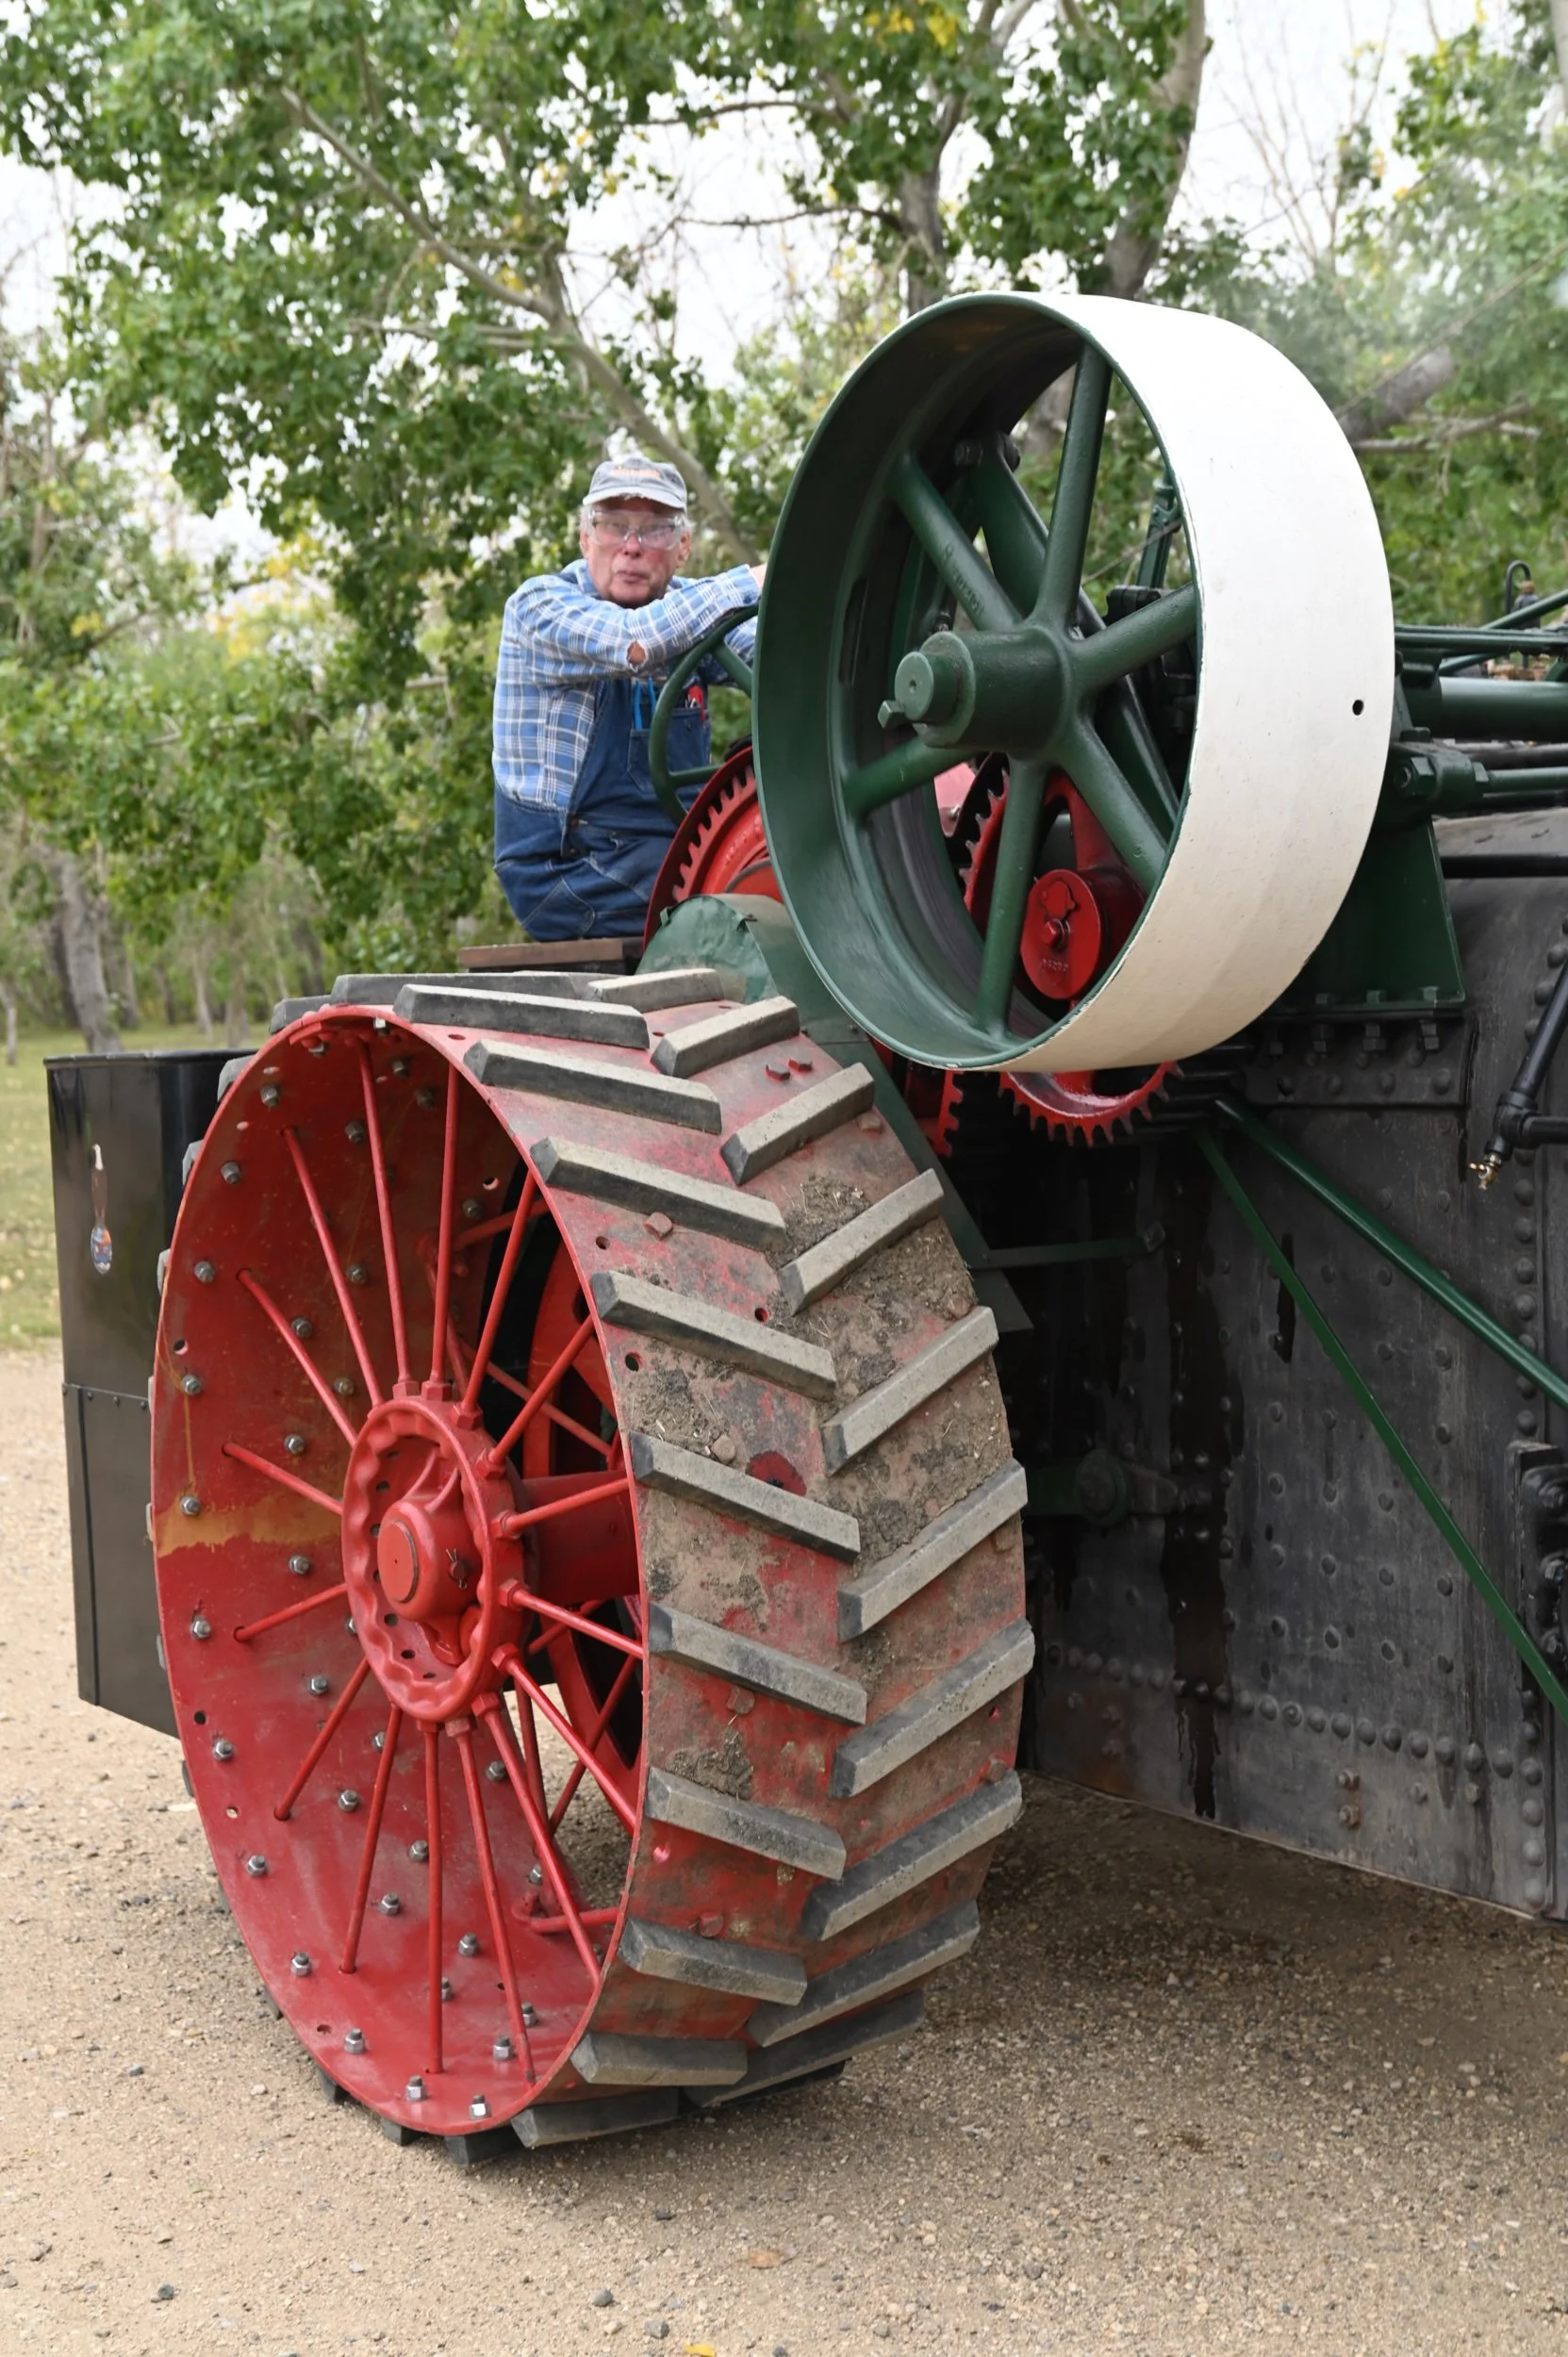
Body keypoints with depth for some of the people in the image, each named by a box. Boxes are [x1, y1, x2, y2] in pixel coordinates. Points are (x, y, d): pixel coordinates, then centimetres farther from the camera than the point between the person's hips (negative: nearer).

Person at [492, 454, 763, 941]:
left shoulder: (686, 606, 11)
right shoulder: (539, 605, -6)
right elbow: (634, 642, -26)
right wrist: (754, 580, -24)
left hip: (674, 852, 6)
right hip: (563, 870, -6)